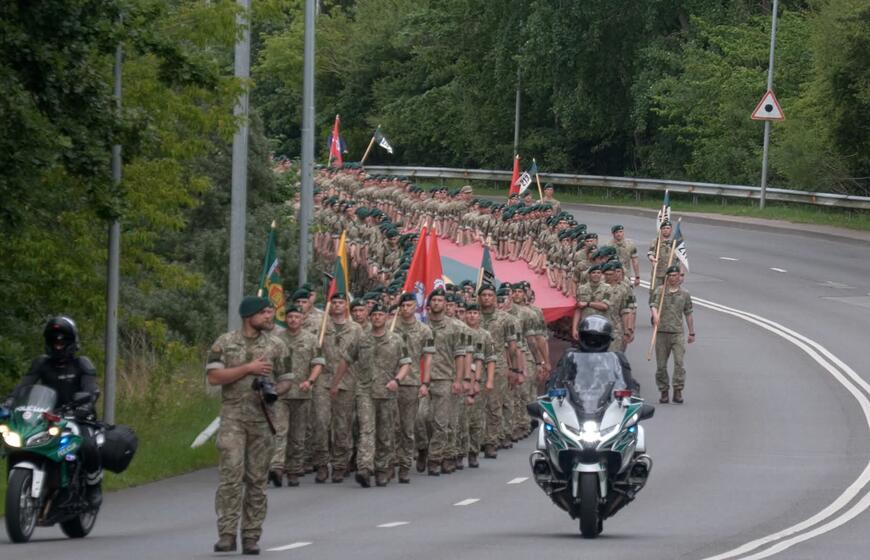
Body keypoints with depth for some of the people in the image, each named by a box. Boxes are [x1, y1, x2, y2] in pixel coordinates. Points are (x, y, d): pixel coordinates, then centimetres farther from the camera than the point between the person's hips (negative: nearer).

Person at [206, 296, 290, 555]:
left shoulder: (276, 345, 9)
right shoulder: (225, 343, 3)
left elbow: (287, 378, 14)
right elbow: (214, 376, -6)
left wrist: (275, 390, -9)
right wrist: (247, 369, -12)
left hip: (262, 417, 2)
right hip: (233, 416, -2)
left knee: (257, 479, 3)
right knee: (231, 473, -12)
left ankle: (251, 536, 7)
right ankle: (227, 534, -10)